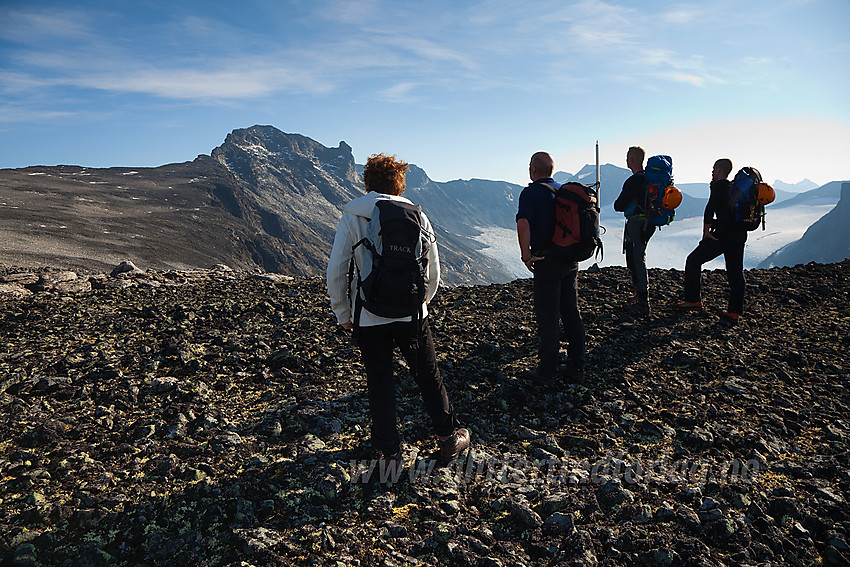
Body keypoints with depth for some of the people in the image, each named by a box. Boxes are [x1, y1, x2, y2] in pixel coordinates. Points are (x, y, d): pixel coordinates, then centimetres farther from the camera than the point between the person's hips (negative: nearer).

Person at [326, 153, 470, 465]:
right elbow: (433, 269, 6)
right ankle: (448, 437, 25)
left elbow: (335, 272, -6)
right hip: (411, 314, 1)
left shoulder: (351, 219, -4)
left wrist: (343, 314, 6)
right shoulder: (417, 216, 1)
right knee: (428, 376, 16)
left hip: (369, 318, -1)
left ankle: (390, 450, 20)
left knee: (380, 383, 11)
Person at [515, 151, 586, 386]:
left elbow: (523, 224, -24)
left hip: (547, 261, -7)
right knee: (572, 313, 13)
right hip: (571, 259, 7)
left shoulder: (531, 192, -9)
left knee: (547, 317, -1)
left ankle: (547, 372, 6)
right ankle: (576, 367, 21)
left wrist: (526, 256, -14)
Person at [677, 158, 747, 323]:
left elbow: (710, 208, -17)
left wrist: (706, 231, -14)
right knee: (735, 273, 10)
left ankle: (693, 301, 4)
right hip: (740, 235, 8)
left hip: (723, 235, -8)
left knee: (693, 261, 4)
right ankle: (735, 312, 10)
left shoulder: (719, 186, -5)